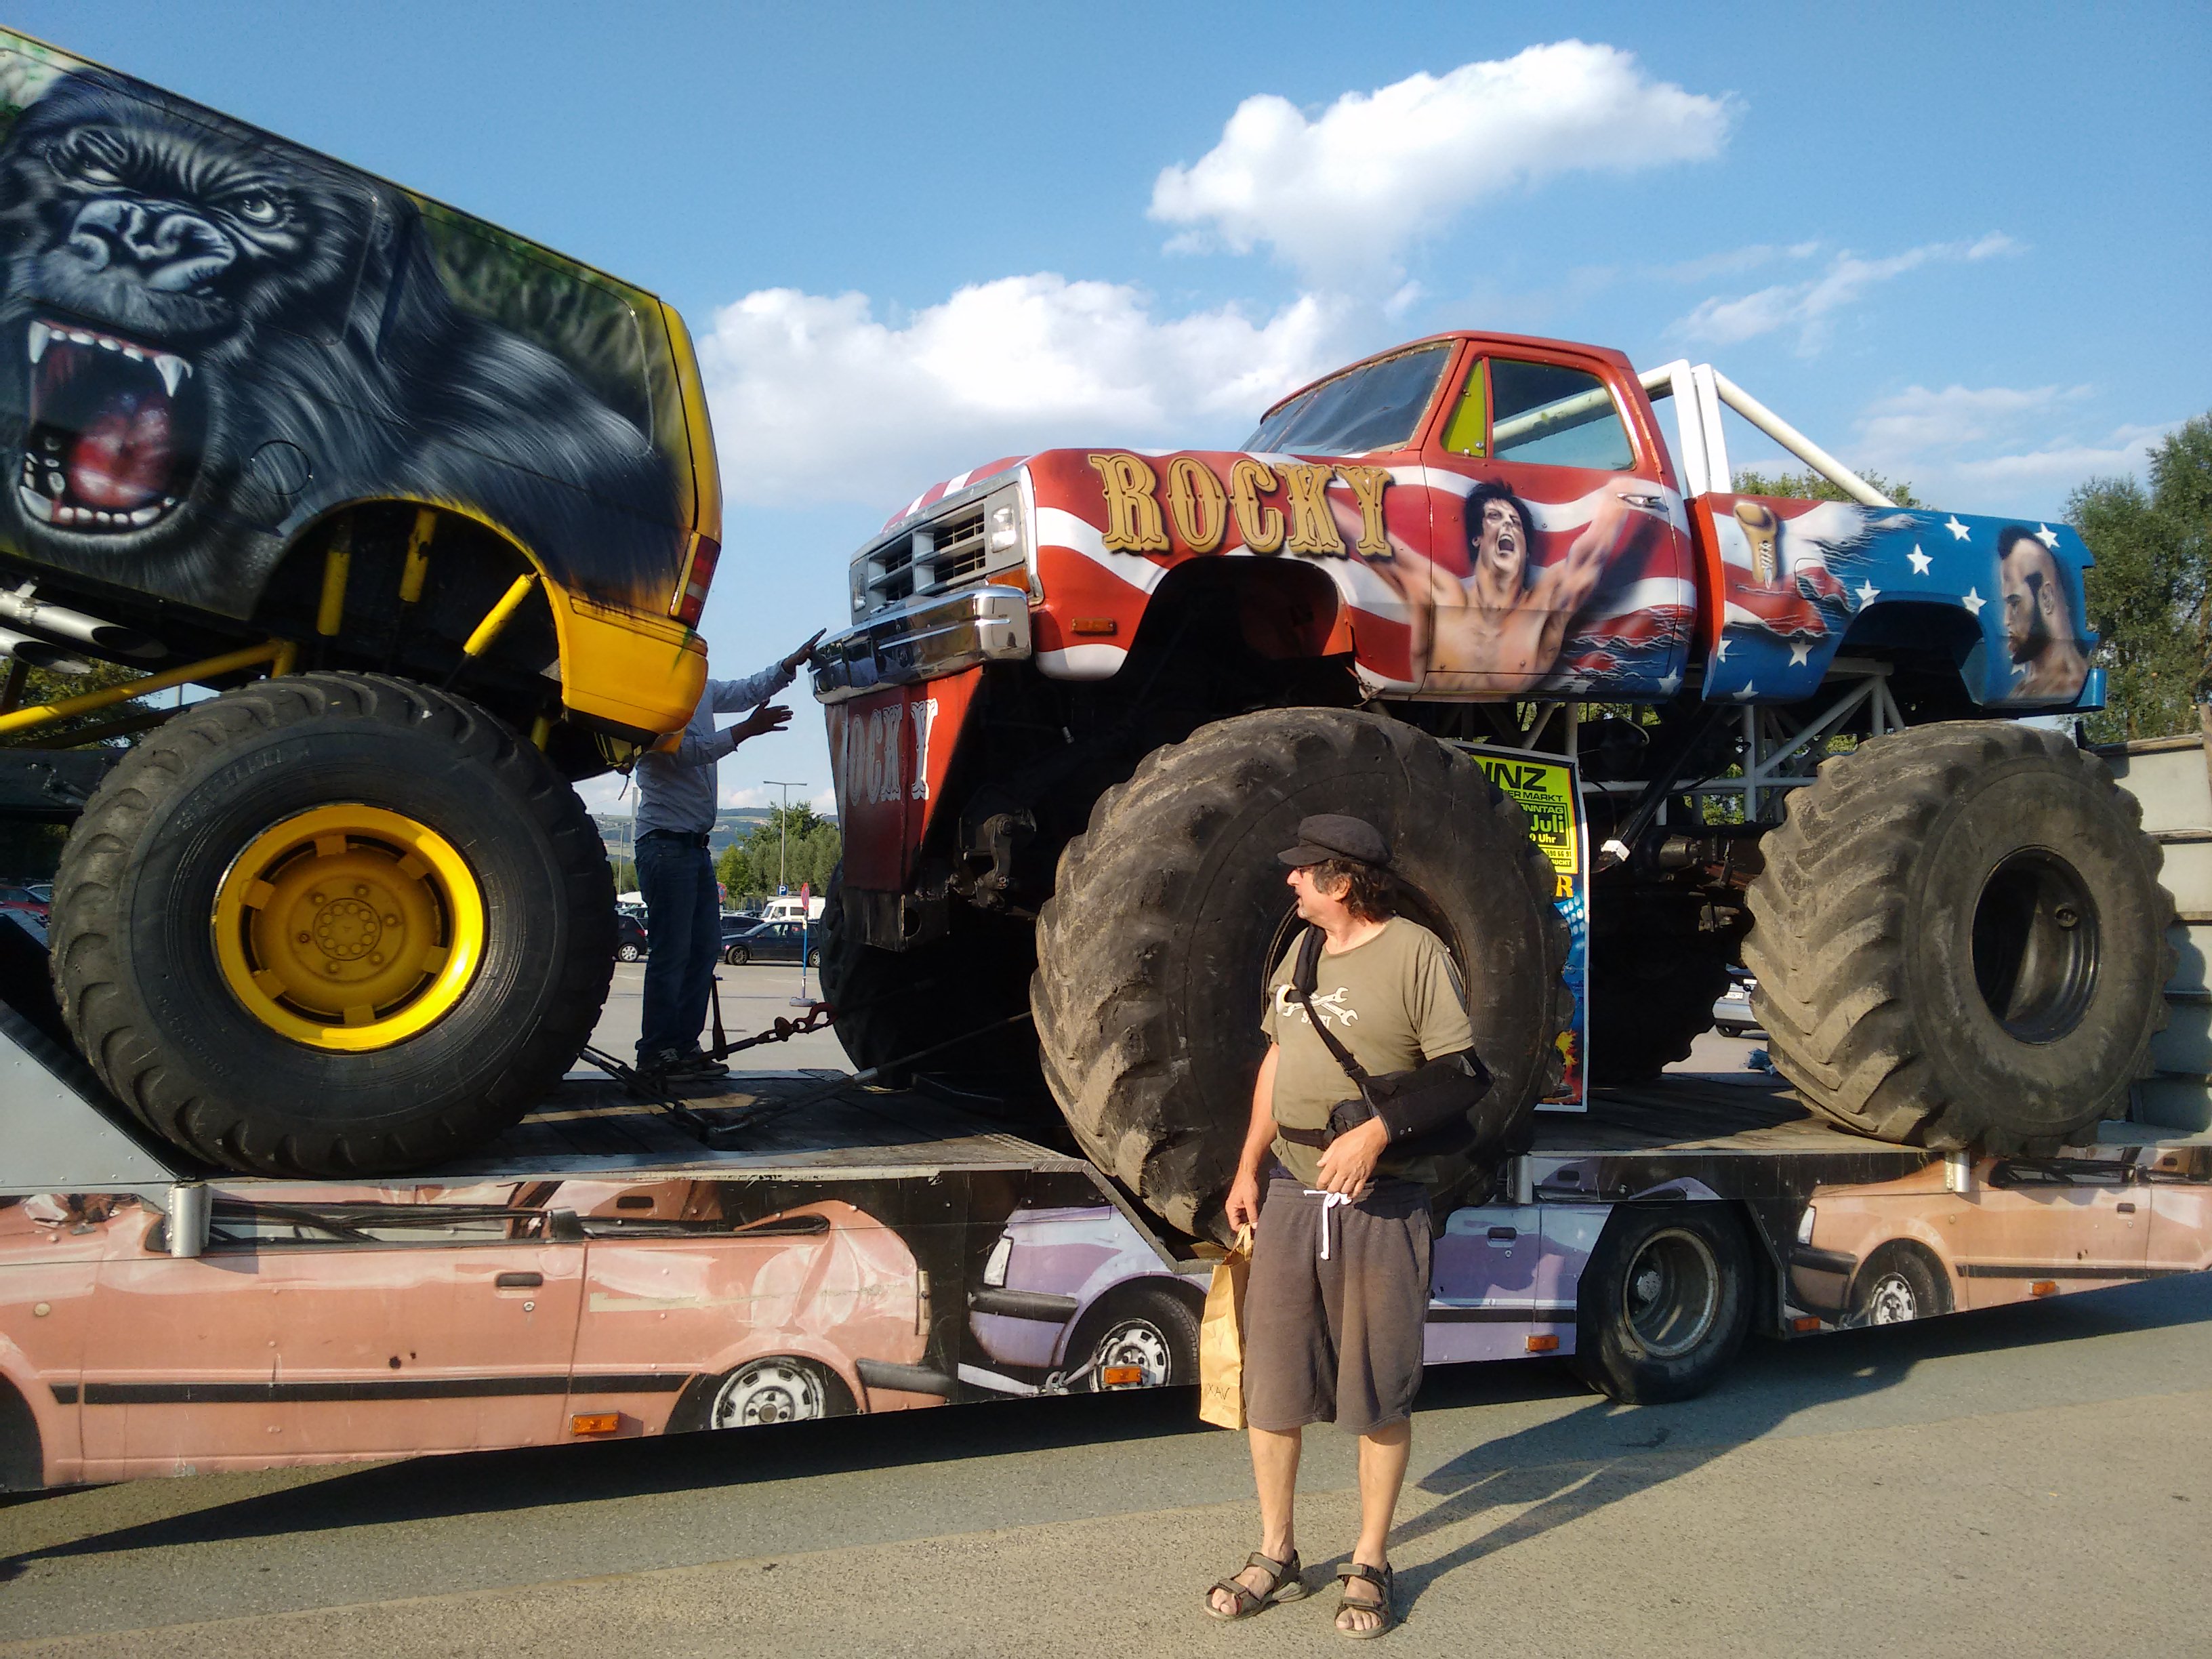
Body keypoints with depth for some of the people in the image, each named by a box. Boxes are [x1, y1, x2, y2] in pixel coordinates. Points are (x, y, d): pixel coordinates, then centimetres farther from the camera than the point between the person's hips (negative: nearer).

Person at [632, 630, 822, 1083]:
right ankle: (657, 1054, -5)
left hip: (695, 843, 9)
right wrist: (746, 730, -20)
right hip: (666, 842, -9)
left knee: (704, 947, 8)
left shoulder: (700, 690, 15)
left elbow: (749, 690, 23)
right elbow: (685, 750, -20)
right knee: (671, 952, -9)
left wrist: (796, 661, 13)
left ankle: (684, 1046, 13)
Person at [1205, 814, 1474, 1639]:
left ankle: (1370, 1567, 21)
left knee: (1379, 1392, 6)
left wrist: (1375, 1133, -23)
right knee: (1269, 1379, 9)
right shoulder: (1299, 954, 12)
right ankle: (1275, 1556, 24)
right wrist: (1247, 1169, 14)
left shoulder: (1416, 953, -9)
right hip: (1290, 1196, 6)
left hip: (1380, 1201, -6)